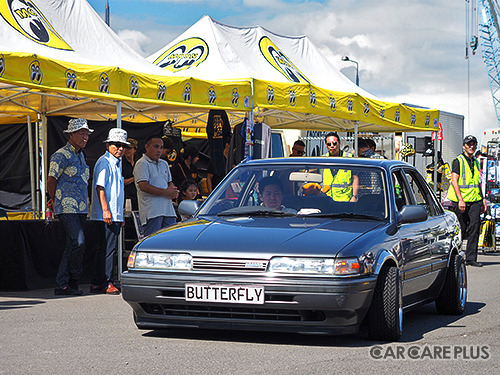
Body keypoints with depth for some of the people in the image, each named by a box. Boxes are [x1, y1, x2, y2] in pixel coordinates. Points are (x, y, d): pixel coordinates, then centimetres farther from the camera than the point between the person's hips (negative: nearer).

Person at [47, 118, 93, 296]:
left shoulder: (80, 155, 20)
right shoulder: (61, 155, -8)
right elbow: (51, 180, -8)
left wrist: (55, 200, 21)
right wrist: (55, 200, 3)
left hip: (81, 208, 8)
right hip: (67, 208, -8)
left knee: (71, 247, 6)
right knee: (78, 243, -15)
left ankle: (62, 285, 9)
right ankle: (74, 279, -2)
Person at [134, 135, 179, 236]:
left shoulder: (164, 164, 22)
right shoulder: (142, 164, -5)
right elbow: (143, 186, -17)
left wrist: (174, 192, 3)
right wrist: (165, 192, -15)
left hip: (168, 210, 8)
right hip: (152, 212, -8)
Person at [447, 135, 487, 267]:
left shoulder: (475, 162, 17)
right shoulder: (458, 161, -4)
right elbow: (454, 181, -11)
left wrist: (482, 199, 18)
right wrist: (460, 200, -19)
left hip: (475, 201, 5)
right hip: (461, 200, -5)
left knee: (474, 228, -4)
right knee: (461, 229, -1)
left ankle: (471, 258, -1)